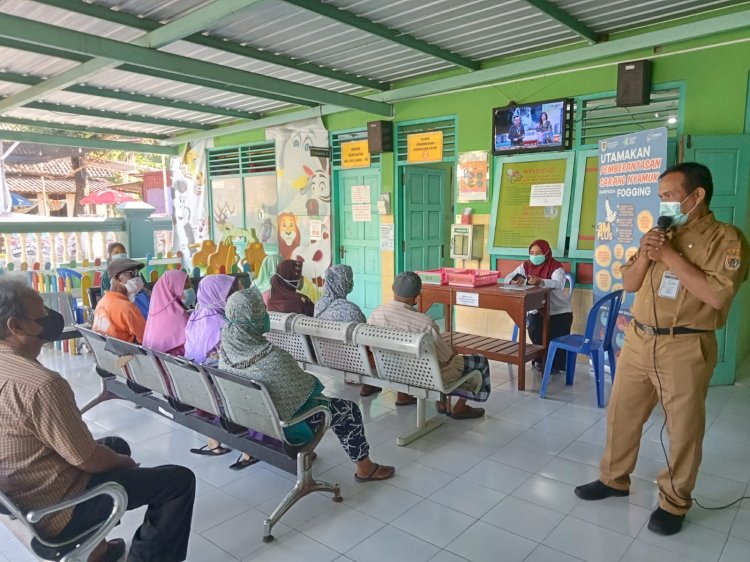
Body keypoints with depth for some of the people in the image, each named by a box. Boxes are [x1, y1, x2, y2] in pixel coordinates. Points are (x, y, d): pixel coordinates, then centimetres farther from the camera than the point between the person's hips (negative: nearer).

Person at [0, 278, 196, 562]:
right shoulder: (41, 384, -32)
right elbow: (89, 461, -24)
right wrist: (123, 462, -4)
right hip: (57, 510, -9)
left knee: (117, 444, 29)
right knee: (180, 480, -4)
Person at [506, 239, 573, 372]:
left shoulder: (555, 266, -11)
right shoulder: (526, 265, 2)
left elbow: (559, 284, -30)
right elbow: (508, 278, -3)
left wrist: (540, 281, -48)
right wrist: (515, 281, -29)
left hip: (560, 310, -2)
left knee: (556, 335, -23)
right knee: (535, 331, -24)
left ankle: (555, 364, 2)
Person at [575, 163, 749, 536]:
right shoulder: (661, 234, 13)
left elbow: (717, 295, -21)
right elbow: (629, 284, 11)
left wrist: (671, 256, -18)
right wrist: (645, 254, -7)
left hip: (685, 348, -6)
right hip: (638, 340, 6)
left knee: (684, 428, 7)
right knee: (621, 414, 14)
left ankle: (674, 502, 25)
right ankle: (614, 479, 32)